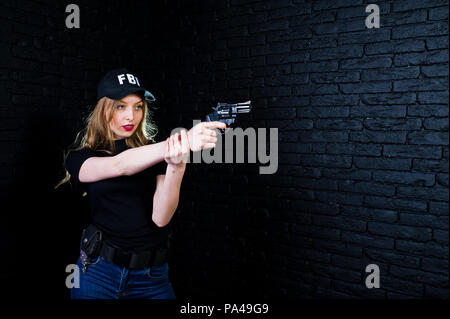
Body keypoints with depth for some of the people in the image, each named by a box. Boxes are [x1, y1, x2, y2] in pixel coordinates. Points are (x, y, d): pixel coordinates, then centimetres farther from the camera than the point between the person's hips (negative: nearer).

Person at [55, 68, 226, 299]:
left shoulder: (155, 154, 0)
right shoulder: (79, 159, -2)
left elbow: (160, 218, -14)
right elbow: (119, 165, -25)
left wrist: (176, 165, -31)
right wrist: (184, 141, -38)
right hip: (99, 275, 0)